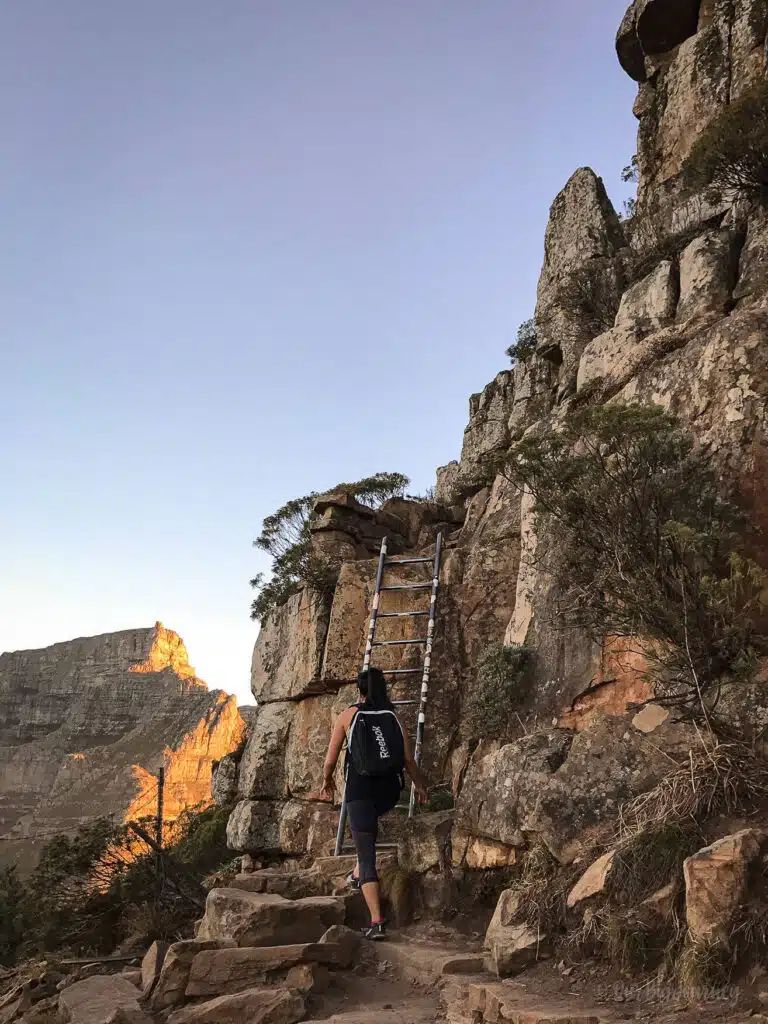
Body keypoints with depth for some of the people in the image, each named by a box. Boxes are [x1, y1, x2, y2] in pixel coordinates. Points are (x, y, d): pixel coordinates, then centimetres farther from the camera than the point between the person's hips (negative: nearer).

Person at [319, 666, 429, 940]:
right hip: (389, 789, 3)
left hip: (359, 789, -3)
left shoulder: (348, 715, 1)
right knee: (370, 820, 38)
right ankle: (357, 873, 38)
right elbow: (408, 759, 4)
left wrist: (326, 782, 22)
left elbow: (330, 759, 3)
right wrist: (419, 784, 21)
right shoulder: (393, 717, 5)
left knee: (367, 856, 0)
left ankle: (377, 923, -8)